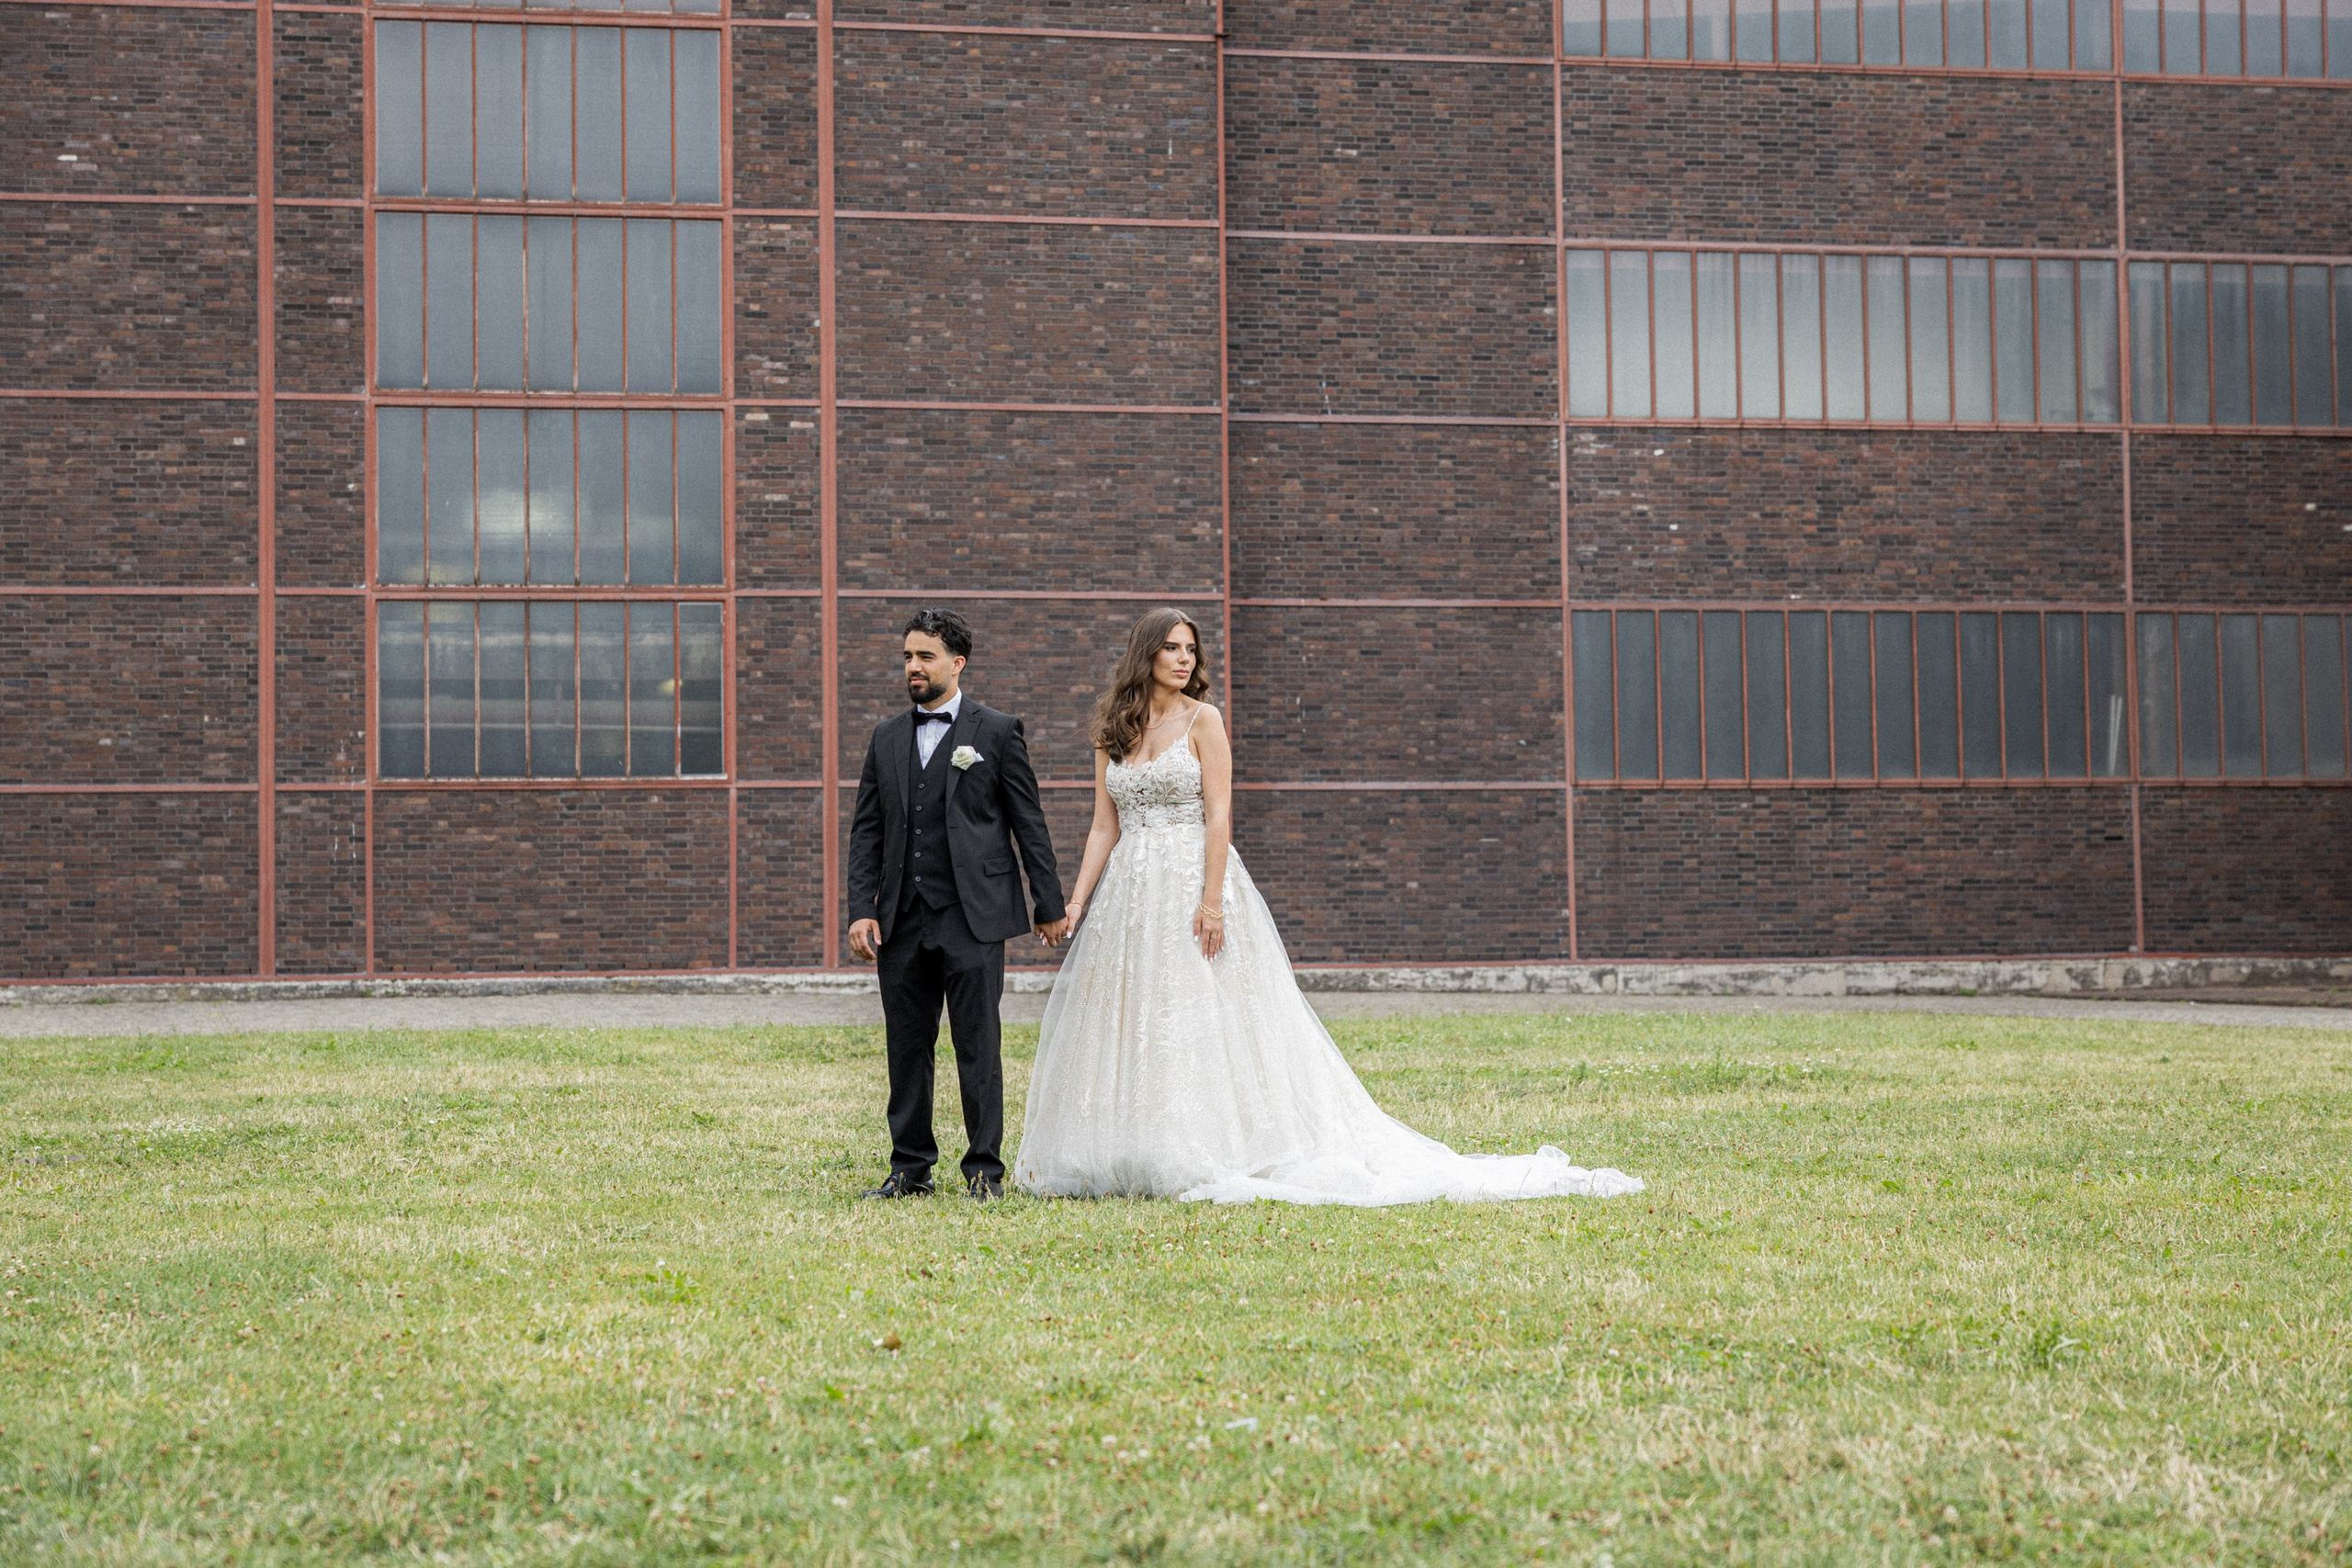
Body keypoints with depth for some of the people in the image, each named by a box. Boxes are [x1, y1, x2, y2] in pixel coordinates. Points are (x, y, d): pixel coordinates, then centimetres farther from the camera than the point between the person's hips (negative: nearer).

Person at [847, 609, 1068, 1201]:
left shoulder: (997, 731, 2)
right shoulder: (887, 737, 13)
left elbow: (1028, 823, 2)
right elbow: (866, 830, 12)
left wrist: (1049, 905, 1)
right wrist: (861, 910, 2)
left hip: (972, 917, -4)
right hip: (902, 921, 4)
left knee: (977, 1046, -3)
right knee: (906, 1047, 8)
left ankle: (984, 1169, 5)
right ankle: (910, 1167, 16)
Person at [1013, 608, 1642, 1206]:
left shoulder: (1202, 721, -2)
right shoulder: (1112, 733, 11)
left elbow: (1218, 816, -9)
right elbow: (1104, 828, 11)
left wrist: (1212, 899, -19)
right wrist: (1075, 903, 1)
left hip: (1195, 884, -5)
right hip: (1129, 897, 5)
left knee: (1207, 1023, -7)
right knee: (1129, 1028, 4)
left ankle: (1219, 1163, -5)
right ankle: (1132, 1165, 9)